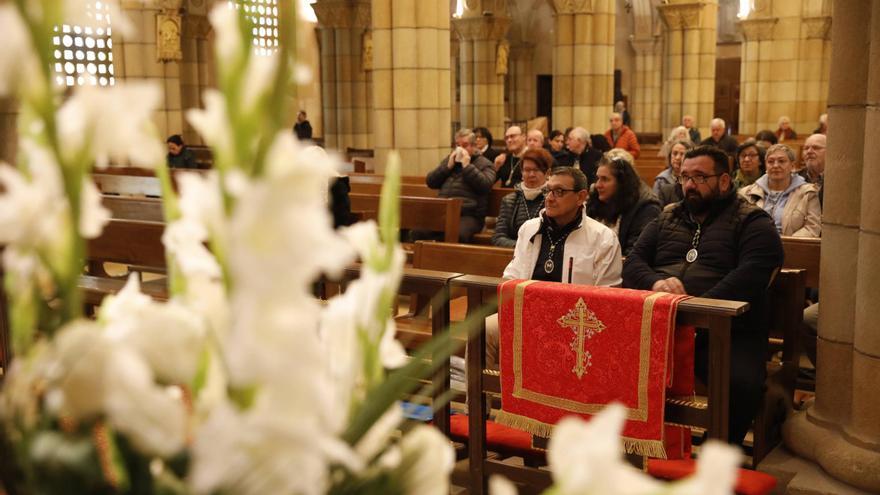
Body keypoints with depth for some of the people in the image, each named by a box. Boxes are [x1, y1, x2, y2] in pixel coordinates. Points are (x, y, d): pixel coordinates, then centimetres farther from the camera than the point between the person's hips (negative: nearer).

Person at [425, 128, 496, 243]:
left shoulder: (485, 164, 11)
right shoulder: (448, 160, 25)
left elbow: (485, 185, -10)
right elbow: (430, 182, 15)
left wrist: (467, 166, -6)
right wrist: (448, 166, 5)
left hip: (469, 215, -4)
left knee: (456, 235, -38)